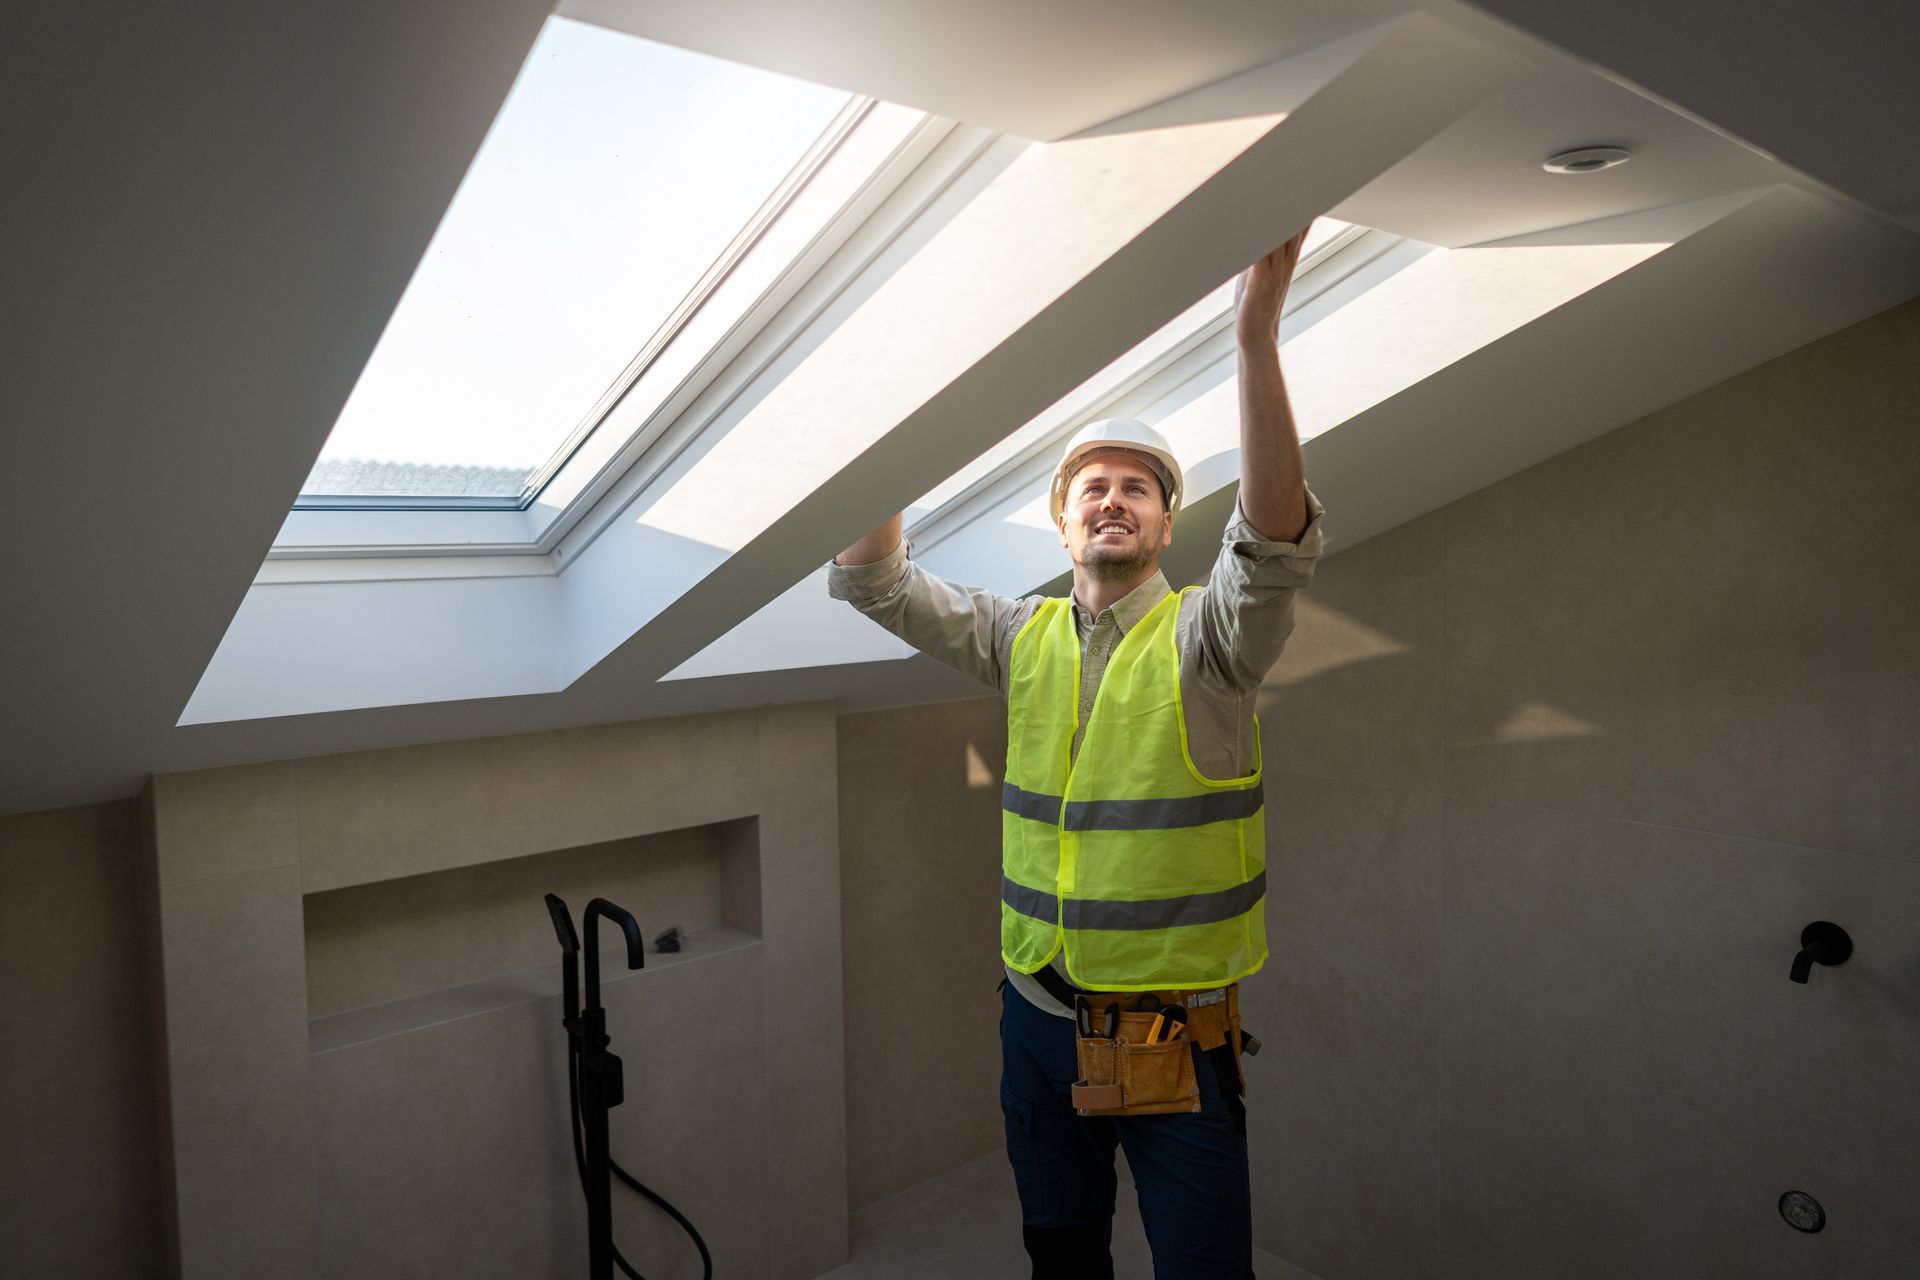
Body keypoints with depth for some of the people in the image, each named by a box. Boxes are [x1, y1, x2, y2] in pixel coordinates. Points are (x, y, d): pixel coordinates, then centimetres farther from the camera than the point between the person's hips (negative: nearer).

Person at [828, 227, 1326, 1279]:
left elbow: (1277, 537, -29)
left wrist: (1257, 336, -39)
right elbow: (872, 581, 1)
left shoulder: (1205, 637, -9)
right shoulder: (1024, 639, 3)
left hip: (1174, 1027, -4)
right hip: (1037, 1015, 4)